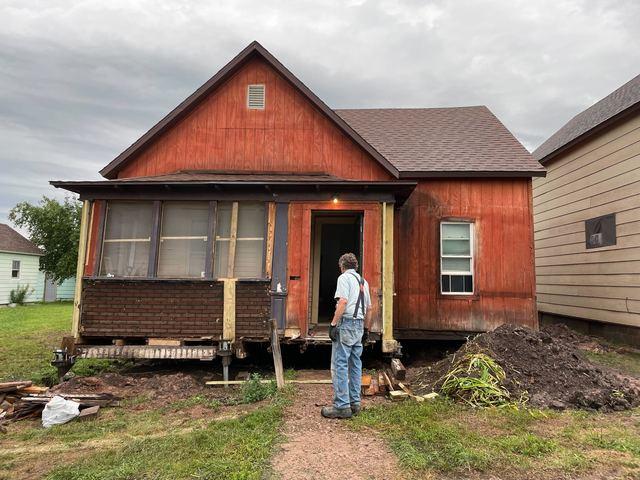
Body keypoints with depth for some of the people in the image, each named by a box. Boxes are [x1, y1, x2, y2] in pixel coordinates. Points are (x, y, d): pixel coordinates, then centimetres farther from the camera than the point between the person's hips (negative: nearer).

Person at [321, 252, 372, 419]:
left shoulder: (344, 277, -4)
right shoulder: (363, 281, 19)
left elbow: (343, 301, -17)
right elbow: (369, 308, 20)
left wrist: (333, 324, -17)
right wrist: (366, 330, 26)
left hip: (346, 323, -8)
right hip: (359, 325, 8)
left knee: (339, 365, -6)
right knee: (355, 365, 12)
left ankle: (342, 406, -6)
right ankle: (355, 403, 17)